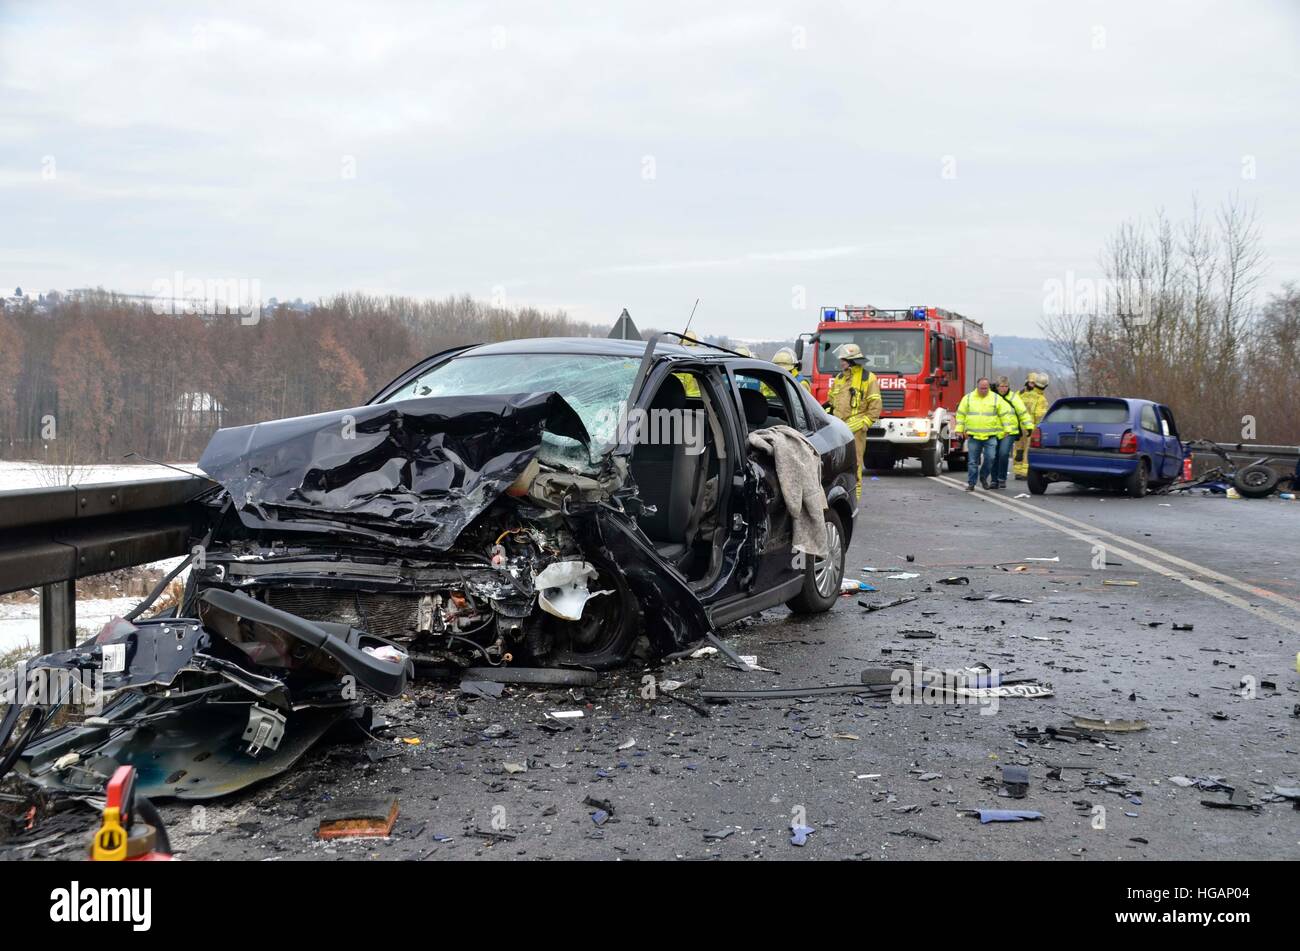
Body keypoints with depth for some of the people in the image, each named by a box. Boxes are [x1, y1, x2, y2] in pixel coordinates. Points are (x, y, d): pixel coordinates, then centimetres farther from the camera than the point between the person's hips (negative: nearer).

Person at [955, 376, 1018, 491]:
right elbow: (961, 414, 11)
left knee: (990, 457, -9)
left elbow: (1006, 414, 6)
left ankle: (983, 477, 15)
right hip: (973, 436, 1)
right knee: (972, 461, 2)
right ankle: (971, 483, 10)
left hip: (990, 436, -1)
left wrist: (1007, 429, 2)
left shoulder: (996, 399, 3)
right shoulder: (968, 398, 6)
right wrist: (960, 429, 7)